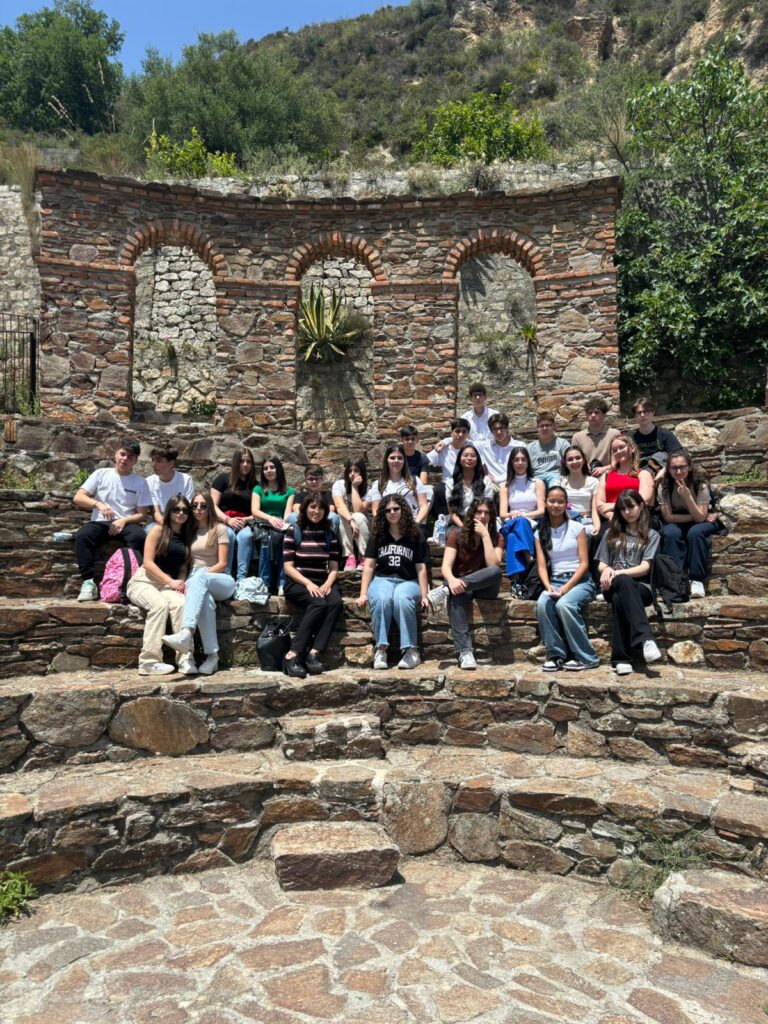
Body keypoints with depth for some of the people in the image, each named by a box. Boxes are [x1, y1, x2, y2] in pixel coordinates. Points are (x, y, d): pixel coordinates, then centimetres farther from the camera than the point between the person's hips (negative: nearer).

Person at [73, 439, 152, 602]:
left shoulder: (140, 482, 10)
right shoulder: (100, 474, 11)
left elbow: (142, 514, 6)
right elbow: (77, 498, 5)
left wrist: (124, 520, -14)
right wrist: (98, 504, -14)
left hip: (127, 524, -1)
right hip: (100, 523, 1)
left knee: (139, 536, -35)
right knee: (82, 535, -32)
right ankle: (88, 581, -31)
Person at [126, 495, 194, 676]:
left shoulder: (187, 538, 16)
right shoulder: (158, 531, 2)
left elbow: (183, 568, 13)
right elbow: (148, 563, -7)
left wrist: (180, 583, -9)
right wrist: (171, 581, -14)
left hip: (167, 585, 3)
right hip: (143, 581, -3)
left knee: (181, 603, -31)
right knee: (160, 604, -36)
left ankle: (185, 659, -34)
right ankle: (150, 661, -34)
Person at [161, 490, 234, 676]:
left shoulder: (219, 529, 9)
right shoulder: (190, 531, 21)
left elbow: (222, 564, 1)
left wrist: (201, 574, -14)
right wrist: (185, 581, -6)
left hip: (220, 580, -2)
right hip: (195, 580, 2)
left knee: (200, 577, -38)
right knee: (205, 599, -36)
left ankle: (186, 633, -57)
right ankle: (212, 654, -44)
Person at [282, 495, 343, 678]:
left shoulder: (329, 534, 12)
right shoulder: (293, 532, 0)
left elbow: (334, 567, 10)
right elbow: (288, 567, -4)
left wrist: (328, 584, -10)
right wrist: (308, 583, -18)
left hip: (322, 582, 4)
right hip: (297, 582, -4)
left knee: (336, 602, -30)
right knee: (319, 603, -34)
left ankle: (314, 652, -33)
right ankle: (292, 655, -32)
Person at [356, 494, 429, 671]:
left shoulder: (416, 536, 7)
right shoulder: (377, 535, 11)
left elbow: (421, 568, 5)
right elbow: (369, 566, 7)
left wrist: (424, 596, -3)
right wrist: (363, 594, -3)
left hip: (408, 581, -1)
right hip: (382, 579, 1)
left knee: (402, 599, -38)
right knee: (382, 599, -36)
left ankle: (411, 650, -29)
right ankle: (380, 648, -29)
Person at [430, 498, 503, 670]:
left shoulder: (496, 538, 2)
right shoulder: (457, 535, 0)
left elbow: (493, 565, -16)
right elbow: (446, 566, -12)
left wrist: (485, 535, -17)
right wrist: (451, 579, -35)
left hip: (484, 587, 1)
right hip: (460, 584, -1)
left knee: (496, 572, -34)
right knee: (456, 595, -39)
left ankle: (444, 591, -36)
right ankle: (465, 652, -47)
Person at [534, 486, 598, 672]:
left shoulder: (577, 528, 4)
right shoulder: (540, 533, 13)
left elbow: (584, 563, -3)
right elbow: (542, 566, 5)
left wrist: (566, 588, -15)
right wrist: (548, 587, -16)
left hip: (579, 580, -3)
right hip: (554, 581, 3)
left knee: (564, 604, -33)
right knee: (542, 604, -30)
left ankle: (585, 657, -18)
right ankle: (556, 655, -18)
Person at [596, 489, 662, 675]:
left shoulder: (651, 535, 17)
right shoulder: (611, 533, 26)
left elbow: (645, 567, 2)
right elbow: (601, 565, 18)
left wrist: (618, 573, -14)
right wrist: (607, 570, -9)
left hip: (641, 587, -1)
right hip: (613, 586, 1)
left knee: (619, 599, -39)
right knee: (624, 583, -39)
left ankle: (620, 658, -47)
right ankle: (644, 638, -54)